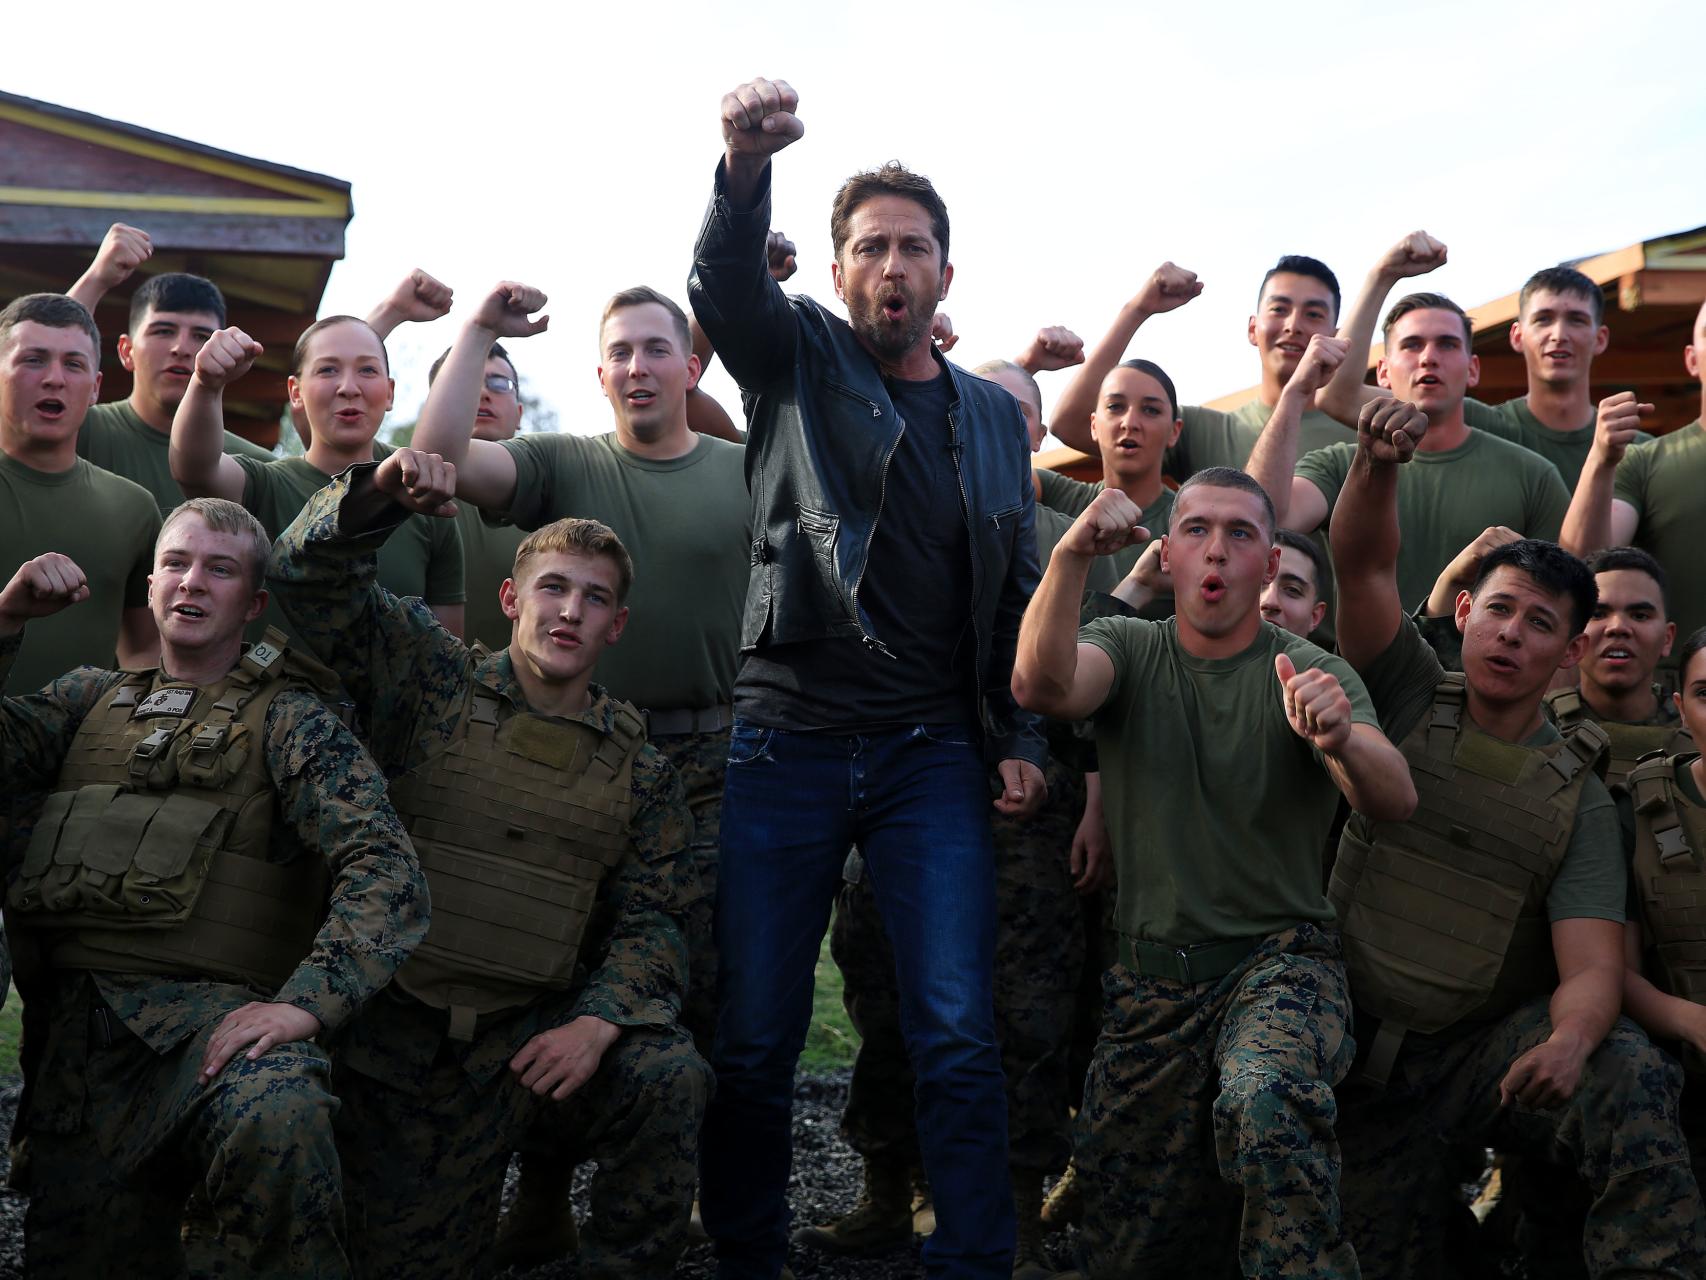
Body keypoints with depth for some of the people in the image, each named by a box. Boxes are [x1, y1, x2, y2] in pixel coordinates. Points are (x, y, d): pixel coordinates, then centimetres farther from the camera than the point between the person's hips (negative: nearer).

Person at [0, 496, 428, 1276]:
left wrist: (306, 1003, -21)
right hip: (71, 1015, 4)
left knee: (283, 1114, -36)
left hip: (209, 1007, -4)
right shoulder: (92, 698, 22)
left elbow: (385, 867, -7)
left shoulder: (287, 717, 6)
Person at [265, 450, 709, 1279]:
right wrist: (380, 491, -22)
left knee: (670, 1078, -27)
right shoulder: (434, 685, 4)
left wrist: (598, 1020, -17)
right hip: (404, 1038, 0)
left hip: (540, 1031, 1)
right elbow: (307, 577, -3)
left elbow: (650, 921, 2)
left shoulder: (640, 772, 7)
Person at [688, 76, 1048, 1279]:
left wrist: (1024, 737, 4)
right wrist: (747, 166, -34)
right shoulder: (797, 358, 7)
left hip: (934, 753, 2)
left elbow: (1020, 589, 14)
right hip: (786, 740, -1)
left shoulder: (994, 415, 14)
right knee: (753, 1039, 3)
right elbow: (726, 281, -14)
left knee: (958, 1034, -4)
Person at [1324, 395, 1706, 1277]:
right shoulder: (1411, 702, 2)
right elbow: (1364, 564, -12)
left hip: (1489, 1051, 0)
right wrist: (1378, 463, -32)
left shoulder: (1577, 797, 1)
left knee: (1630, 1079, -30)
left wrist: (1569, 1041, -34)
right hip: (1362, 1046, 1)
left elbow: (1591, 968, -11)